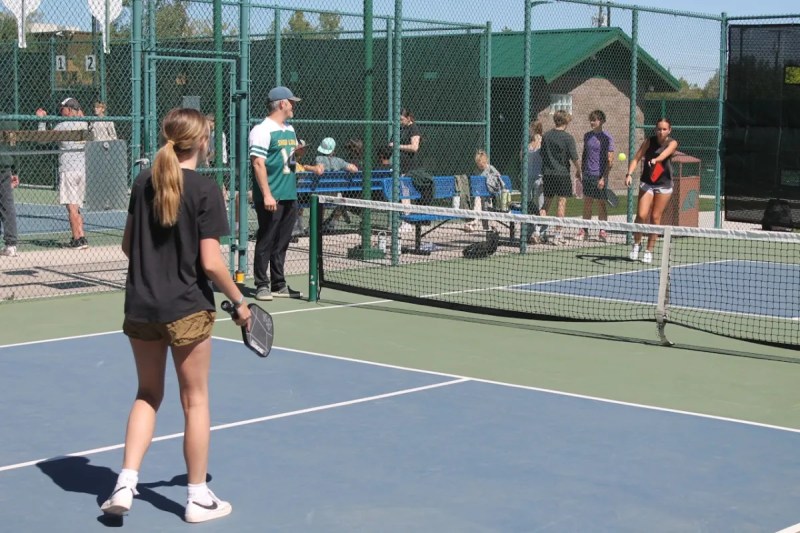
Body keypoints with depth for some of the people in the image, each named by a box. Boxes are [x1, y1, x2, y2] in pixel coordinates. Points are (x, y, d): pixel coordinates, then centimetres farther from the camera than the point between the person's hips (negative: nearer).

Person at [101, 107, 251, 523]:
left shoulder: (143, 183, 3)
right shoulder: (205, 191, -13)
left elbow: (127, 245, 11)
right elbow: (210, 262, -16)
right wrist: (239, 301, -3)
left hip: (140, 306, 5)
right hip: (187, 309, -5)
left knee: (148, 394, 20)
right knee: (194, 400, 8)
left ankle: (125, 484, 10)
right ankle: (198, 497, 17)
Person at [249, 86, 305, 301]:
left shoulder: (290, 129, 17)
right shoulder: (262, 130, -10)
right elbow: (258, 163, -16)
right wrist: (267, 195, -21)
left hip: (290, 196, 8)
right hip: (271, 198, -8)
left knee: (282, 243, 12)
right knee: (266, 241, -2)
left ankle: (279, 285, 18)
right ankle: (262, 285, 5)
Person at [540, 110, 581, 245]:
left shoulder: (545, 136, 4)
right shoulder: (567, 138, -9)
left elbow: (542, 155, 11)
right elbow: (574, 158, -9)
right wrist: (578, 171, 7)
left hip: (547, 173, 4)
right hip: (562, 173, -4)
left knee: (546, 202, 12)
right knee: (562, 202, 1)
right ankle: (557, 235, 1)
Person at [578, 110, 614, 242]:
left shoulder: (607, 138, -8)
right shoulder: (587, 136, 10)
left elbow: (610, 160, -10)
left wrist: (604, 178, -16)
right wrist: (581, 171, 12)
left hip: (599, 176, -5)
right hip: (587, 175, 5)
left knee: (601, 204, 1)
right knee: (587, 203, 7)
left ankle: (602, 232, 8)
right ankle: (584, 231, 11)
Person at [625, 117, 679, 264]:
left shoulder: (672, 143, -6)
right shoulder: (649, 141, -3)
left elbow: (665, 153, -27)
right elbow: (636, 158, -7)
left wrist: (655, 160, -48)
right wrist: (629, 174, -23)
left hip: (664, 185, 0)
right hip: (647, 183, 0)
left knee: (655, 217, 2)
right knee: (641, 215, -11)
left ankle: (649, 250, 14)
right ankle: (636, 243, 12)